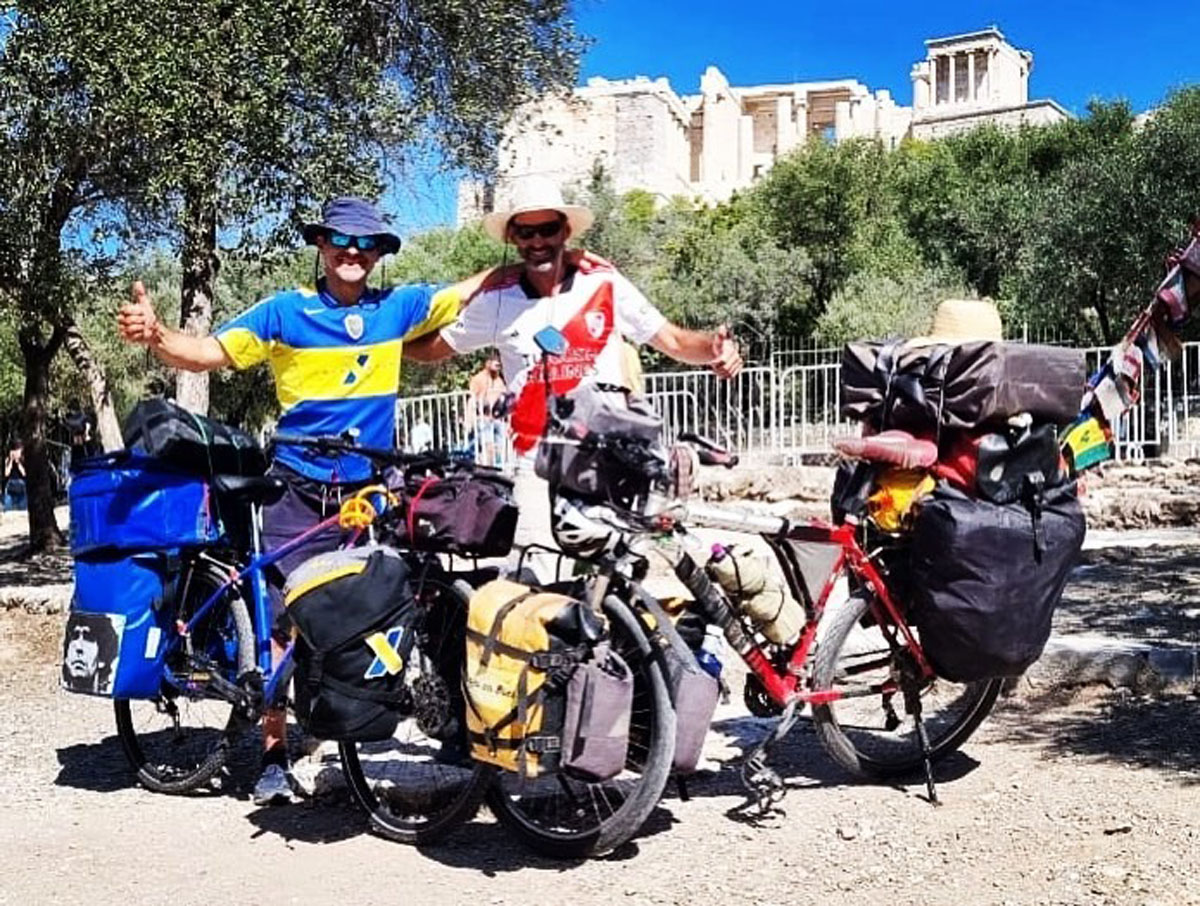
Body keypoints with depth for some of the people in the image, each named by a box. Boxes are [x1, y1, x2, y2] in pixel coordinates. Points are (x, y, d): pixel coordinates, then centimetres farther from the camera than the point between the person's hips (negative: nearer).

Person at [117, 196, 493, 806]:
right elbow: (209, 352, -7)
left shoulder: (398, 307, 5)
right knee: (283, 619, -4)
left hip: (372, 491, 2)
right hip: (300, 492, -2)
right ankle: (274, 754, 6)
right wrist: (155, 336, -25)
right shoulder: (284, 311, -2)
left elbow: (466, 294, 15)